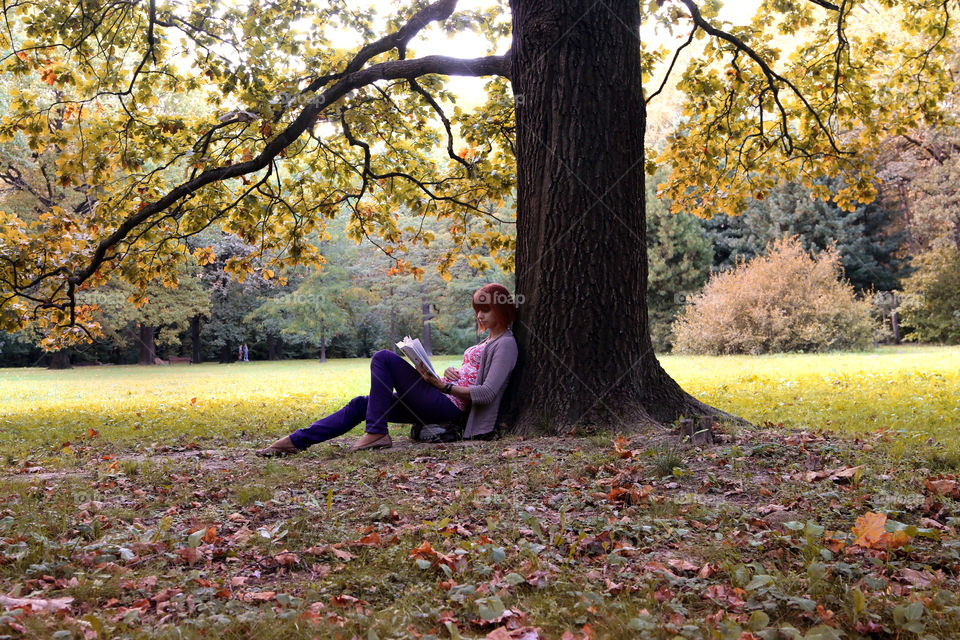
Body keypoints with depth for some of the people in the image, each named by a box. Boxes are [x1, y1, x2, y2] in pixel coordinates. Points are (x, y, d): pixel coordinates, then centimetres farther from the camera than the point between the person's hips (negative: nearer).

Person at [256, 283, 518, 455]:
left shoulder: (506, 344, -7)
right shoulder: (489, 339, 24)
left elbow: (487, 393, -18)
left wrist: (445, 385, -19)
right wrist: (451, 373, 1)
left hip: (450, 406, -9)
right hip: (441, 403, 9)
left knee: (383, 357, -15)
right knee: (361, 404, 3)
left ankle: (377, 433, -15)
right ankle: (296, 441, 0)